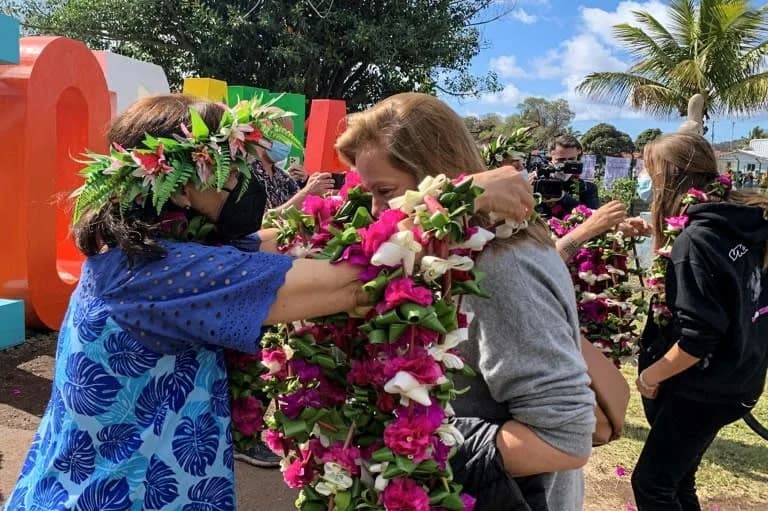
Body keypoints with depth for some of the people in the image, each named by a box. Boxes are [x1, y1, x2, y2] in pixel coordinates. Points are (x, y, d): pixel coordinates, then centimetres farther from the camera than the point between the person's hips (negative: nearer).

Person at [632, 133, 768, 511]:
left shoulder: (695, 239, -23)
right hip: (735, 378, 9)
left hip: (705, 389, -8)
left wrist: (652, 374, -10)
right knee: (675, 479, 20)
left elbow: (696, 338, -24)